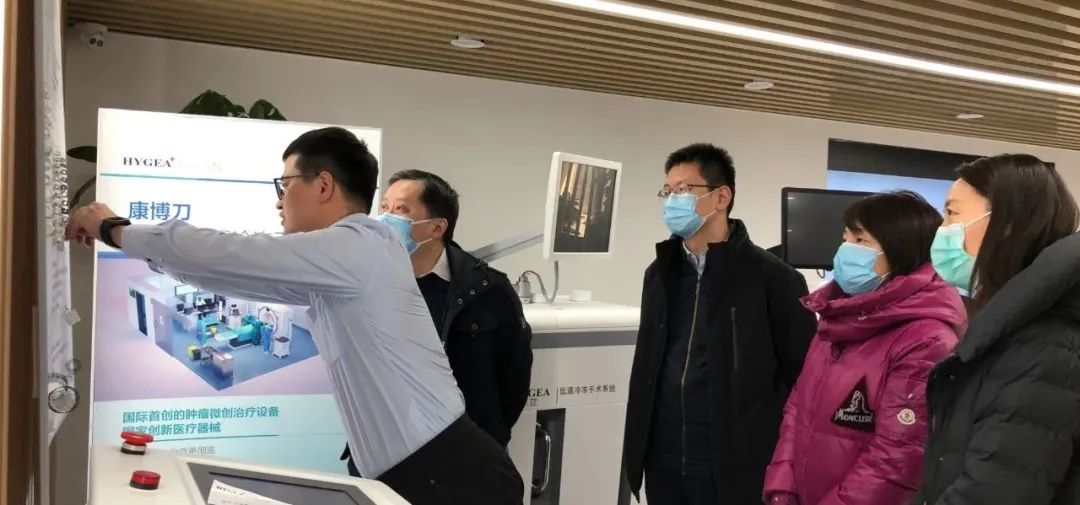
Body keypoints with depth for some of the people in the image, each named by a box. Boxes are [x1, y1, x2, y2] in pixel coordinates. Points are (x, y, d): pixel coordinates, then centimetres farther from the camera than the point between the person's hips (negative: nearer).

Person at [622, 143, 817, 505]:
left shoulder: (772, 279, -9)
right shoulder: (660, 273, 9)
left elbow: (801, 375, -8)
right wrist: (639, 446, 13)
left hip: (734, 468, -5)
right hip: (663, 463, 5)